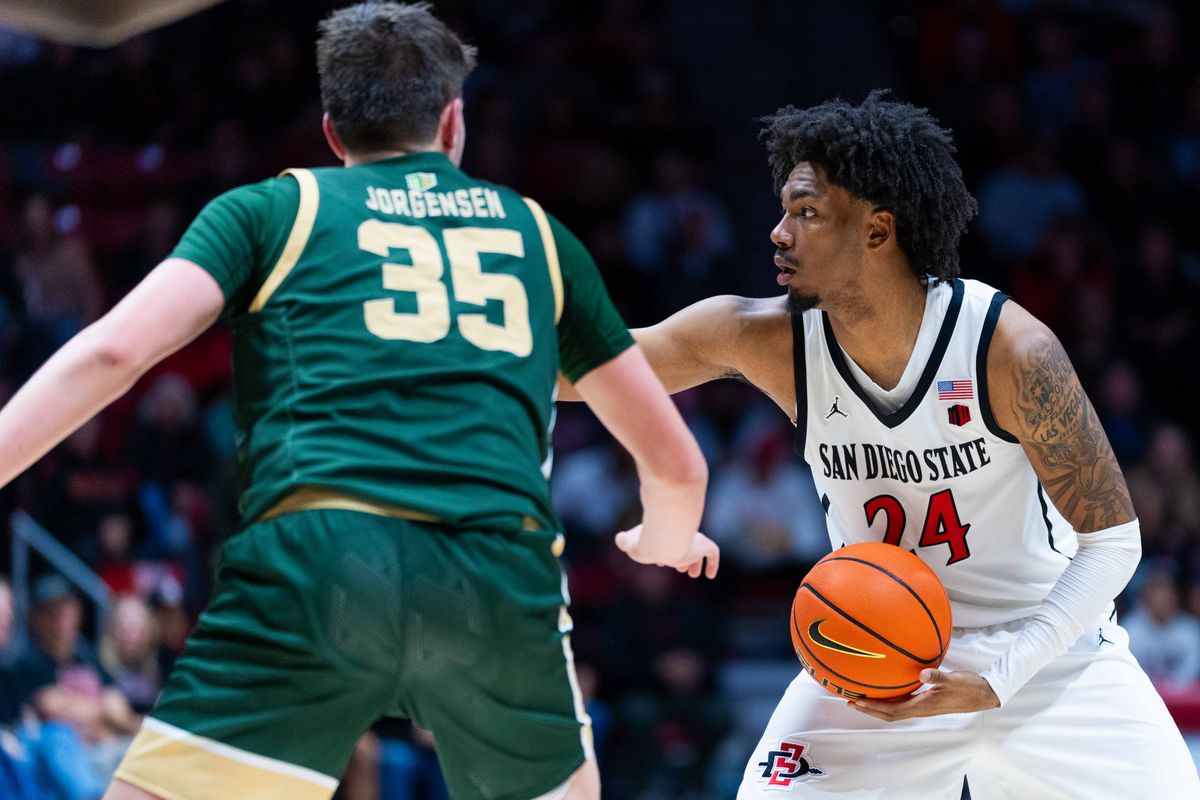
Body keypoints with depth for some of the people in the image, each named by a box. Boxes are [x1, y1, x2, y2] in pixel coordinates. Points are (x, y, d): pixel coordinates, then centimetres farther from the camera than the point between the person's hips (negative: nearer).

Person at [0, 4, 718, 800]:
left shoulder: (272, 209, 20)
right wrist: (667, 540, 54)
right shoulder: (540, 234, 27)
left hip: (317, 558, -2)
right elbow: (676, 463, 33)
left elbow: (114, 352, 2)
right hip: (505, 580, 3)